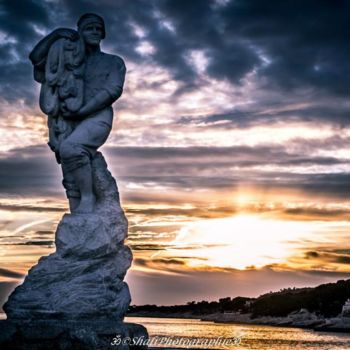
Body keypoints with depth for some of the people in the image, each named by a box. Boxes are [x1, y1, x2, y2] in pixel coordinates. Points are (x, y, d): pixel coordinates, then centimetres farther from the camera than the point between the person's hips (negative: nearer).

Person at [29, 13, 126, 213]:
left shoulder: (114, 62, 14)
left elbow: (112, 91, -3)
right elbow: (36, 58, 18)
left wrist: (80, 112, -14)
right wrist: (55, 34, 5)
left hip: (98, 118, -5)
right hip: (70, 122, 5)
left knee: (70, 148, -34)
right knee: (72, 182, -5)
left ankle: (88, 199, -25)